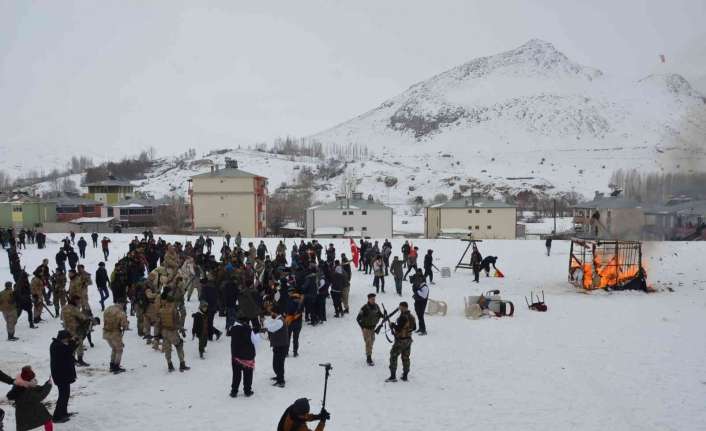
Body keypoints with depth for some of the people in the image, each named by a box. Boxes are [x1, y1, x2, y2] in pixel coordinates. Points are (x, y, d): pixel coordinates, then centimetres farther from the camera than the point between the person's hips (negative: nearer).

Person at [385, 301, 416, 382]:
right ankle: (405, 376, 22)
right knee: (406, 358, 16)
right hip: (408, 339, 8)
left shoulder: (402, 317, -22)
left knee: (393, 357, 2)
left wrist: (393, 325, -5)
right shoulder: (411, 317, 3)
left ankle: (393, 376, 1)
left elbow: (398, 328, -22)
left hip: (400, 340, -8)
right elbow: (414, 327, 13)